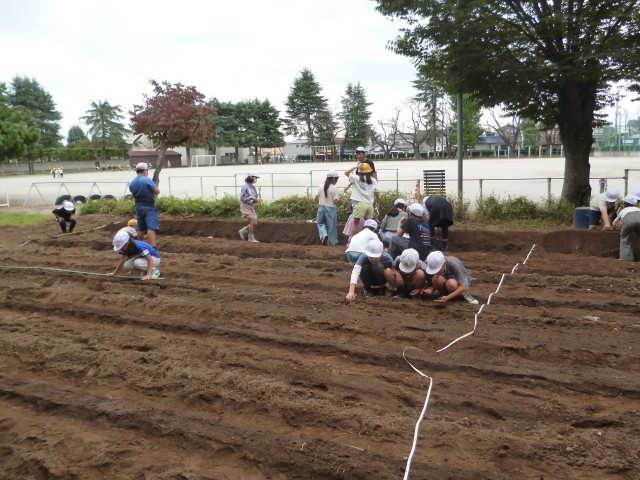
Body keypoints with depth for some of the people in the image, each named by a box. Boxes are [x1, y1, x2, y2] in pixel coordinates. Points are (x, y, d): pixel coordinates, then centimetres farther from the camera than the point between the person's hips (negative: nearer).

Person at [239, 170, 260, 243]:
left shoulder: (253, 187, 10)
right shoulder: (245, 186, -12)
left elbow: (255, 197, 17)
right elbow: (242, 198, -16)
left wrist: (257, 199, -6)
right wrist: (251, 198, -24)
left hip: (252, 206, 8)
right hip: (246, 206, -8)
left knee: (255, 223, 3)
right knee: (252, 222, -13)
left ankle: (243, 231, 23)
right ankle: (251, 238, -3)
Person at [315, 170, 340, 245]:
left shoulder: (321, 187, 1)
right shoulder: (334, 188, -12)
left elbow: (316, 198, 2)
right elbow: (336, 201, -16)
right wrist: (339, 198, 4)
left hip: (321, 207, 4)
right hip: (331, 209, -3)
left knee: (320, 222, 19)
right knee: (331, 225, 8)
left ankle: (324, 234, -7)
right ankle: (332, 242, 14)